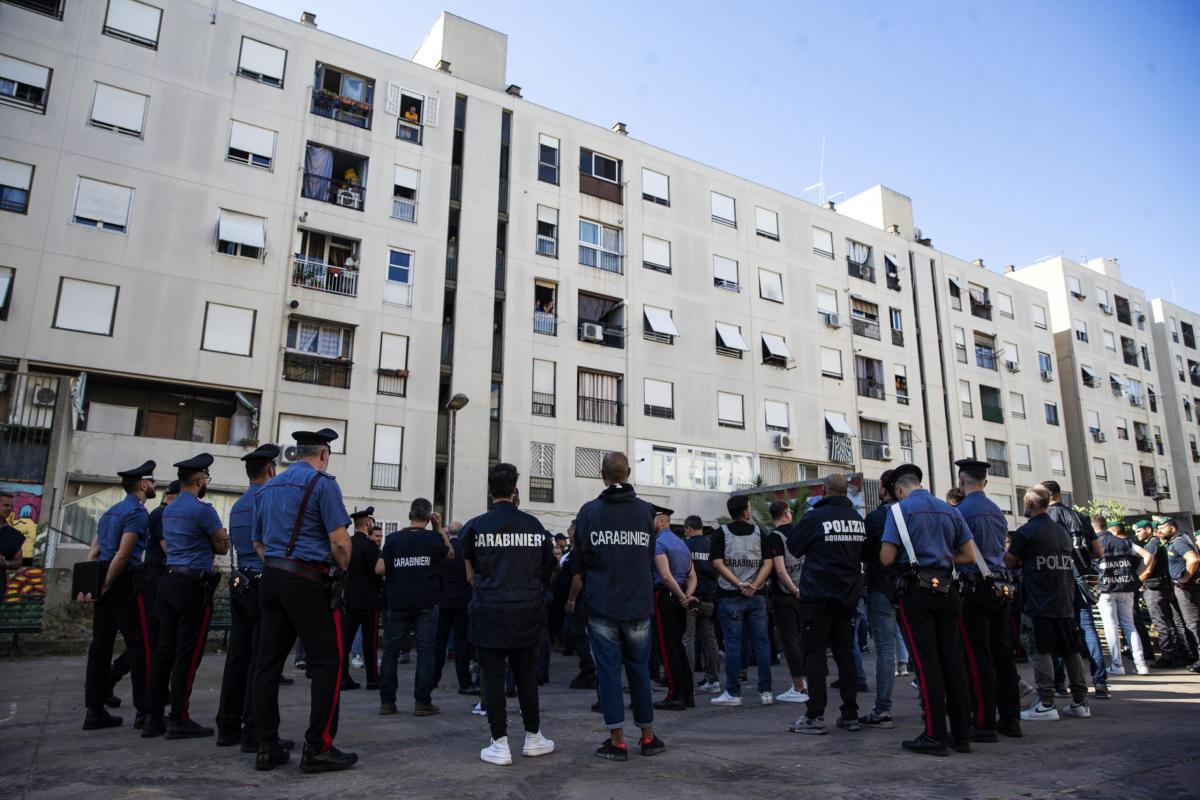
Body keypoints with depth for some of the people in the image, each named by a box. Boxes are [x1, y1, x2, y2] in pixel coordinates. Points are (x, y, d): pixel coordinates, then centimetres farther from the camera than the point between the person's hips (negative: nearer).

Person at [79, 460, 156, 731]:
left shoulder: (111, 511, 19)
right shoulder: (138, 512, -10)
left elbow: (93, 552, 13)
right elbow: (123, 555, -17)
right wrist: (103, 589, -10)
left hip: (103, 580, 9)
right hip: (124, 582, -9)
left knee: (101, 645, 10)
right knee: (140, 645, -4)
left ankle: (94, 711, 14)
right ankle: (144, 711, -2)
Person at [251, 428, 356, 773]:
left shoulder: (269, 486, 15)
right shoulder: (322, 483, -8)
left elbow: (259, 540, 20)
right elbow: (340, 541, -14)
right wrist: (343, 567, 3)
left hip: (271, 577, 8)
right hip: (308, 582, -8)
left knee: (269, 662, 9)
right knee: (327, 661, -1)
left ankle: (267, 748, 15)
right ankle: (318, 749, 0)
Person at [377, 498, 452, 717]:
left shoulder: (393, 539, -2)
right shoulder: (434, 538, -4)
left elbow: (380, 569, -4)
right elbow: (450, 554, 15)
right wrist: (440, 529, 12)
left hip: (397, 604, 2)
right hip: (425, 605, -1)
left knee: (391, 649, 12)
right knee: (425, 650, 3)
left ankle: (387, 701, 14)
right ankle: (422, 702, 2)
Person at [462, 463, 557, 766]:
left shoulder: (476, 526, -5)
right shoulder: (534, 525, 1)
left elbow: (470, 576, 5)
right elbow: (547, 571, 8)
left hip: (490, 611, -3)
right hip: (527, 611, 3)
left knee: (493, 675, 4)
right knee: (525, 672, 14)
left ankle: (500, 745, 6)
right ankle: (533, 738, 22)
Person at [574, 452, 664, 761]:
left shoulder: (589, 511, -5)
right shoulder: (645, 510, -1)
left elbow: (580, 559, 3)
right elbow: (651, 558, 8)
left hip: (601, 605, -1)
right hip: (638, 604, 2)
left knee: (608, 670, 5)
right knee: (639, 669, 13)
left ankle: (617, 741, 9)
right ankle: (648, 737, 22)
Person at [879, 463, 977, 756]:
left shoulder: (900, 509, -5)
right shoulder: (949, 510, 11)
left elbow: (887, 558, -10)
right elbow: (970, 555, 10)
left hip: (916, 591, -5)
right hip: (946, 591, 5)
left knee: (927, 663, -2)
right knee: (953, 661, 9)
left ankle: (935, 737, 1)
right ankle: (961, 735, 14)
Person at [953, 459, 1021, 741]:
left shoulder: (962, 510, -11)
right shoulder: (998, 511, 13)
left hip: (975, 588, -7)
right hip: (1002, 588, 8)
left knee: (978, 657, -4)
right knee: (1003, 654, 12)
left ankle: (984, 724, -1)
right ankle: (1010, 718, 18)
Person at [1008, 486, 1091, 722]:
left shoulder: (1025, 532, -9)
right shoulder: (1062, 531, 13)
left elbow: (1010, 563, -3)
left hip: (1038, 605, -7)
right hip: (1064, 603, 7)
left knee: (1040, 652, -4)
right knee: (1071, 651, 12)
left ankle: (1046, 704, -4)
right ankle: (1080, 702, 18)